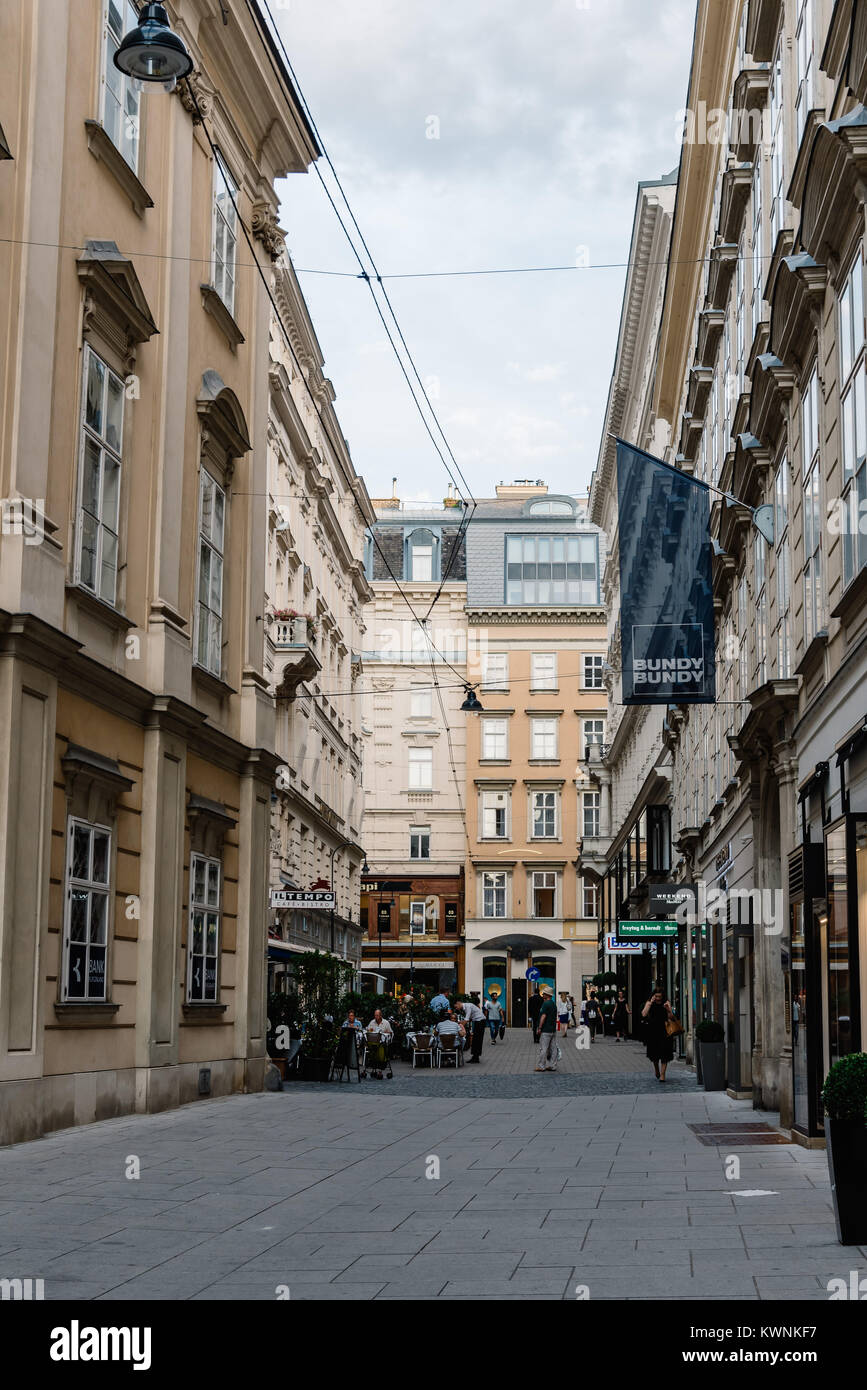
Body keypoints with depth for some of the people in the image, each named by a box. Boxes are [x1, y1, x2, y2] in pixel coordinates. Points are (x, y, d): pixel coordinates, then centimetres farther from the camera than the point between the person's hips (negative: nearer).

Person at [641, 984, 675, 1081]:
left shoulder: (666, 1003, 1)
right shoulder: (649, 1003, 2)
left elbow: (671, 1017, -4)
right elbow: (644, 1014, -12)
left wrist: (668, 1009, -22)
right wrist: (651, 1003, -13)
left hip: (664, 1031, -1)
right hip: (652, 1031, 1)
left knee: (664, 1053, -6)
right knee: (654, 1053, 9)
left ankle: (662, 1074, -3)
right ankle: (656, 1069, 37)